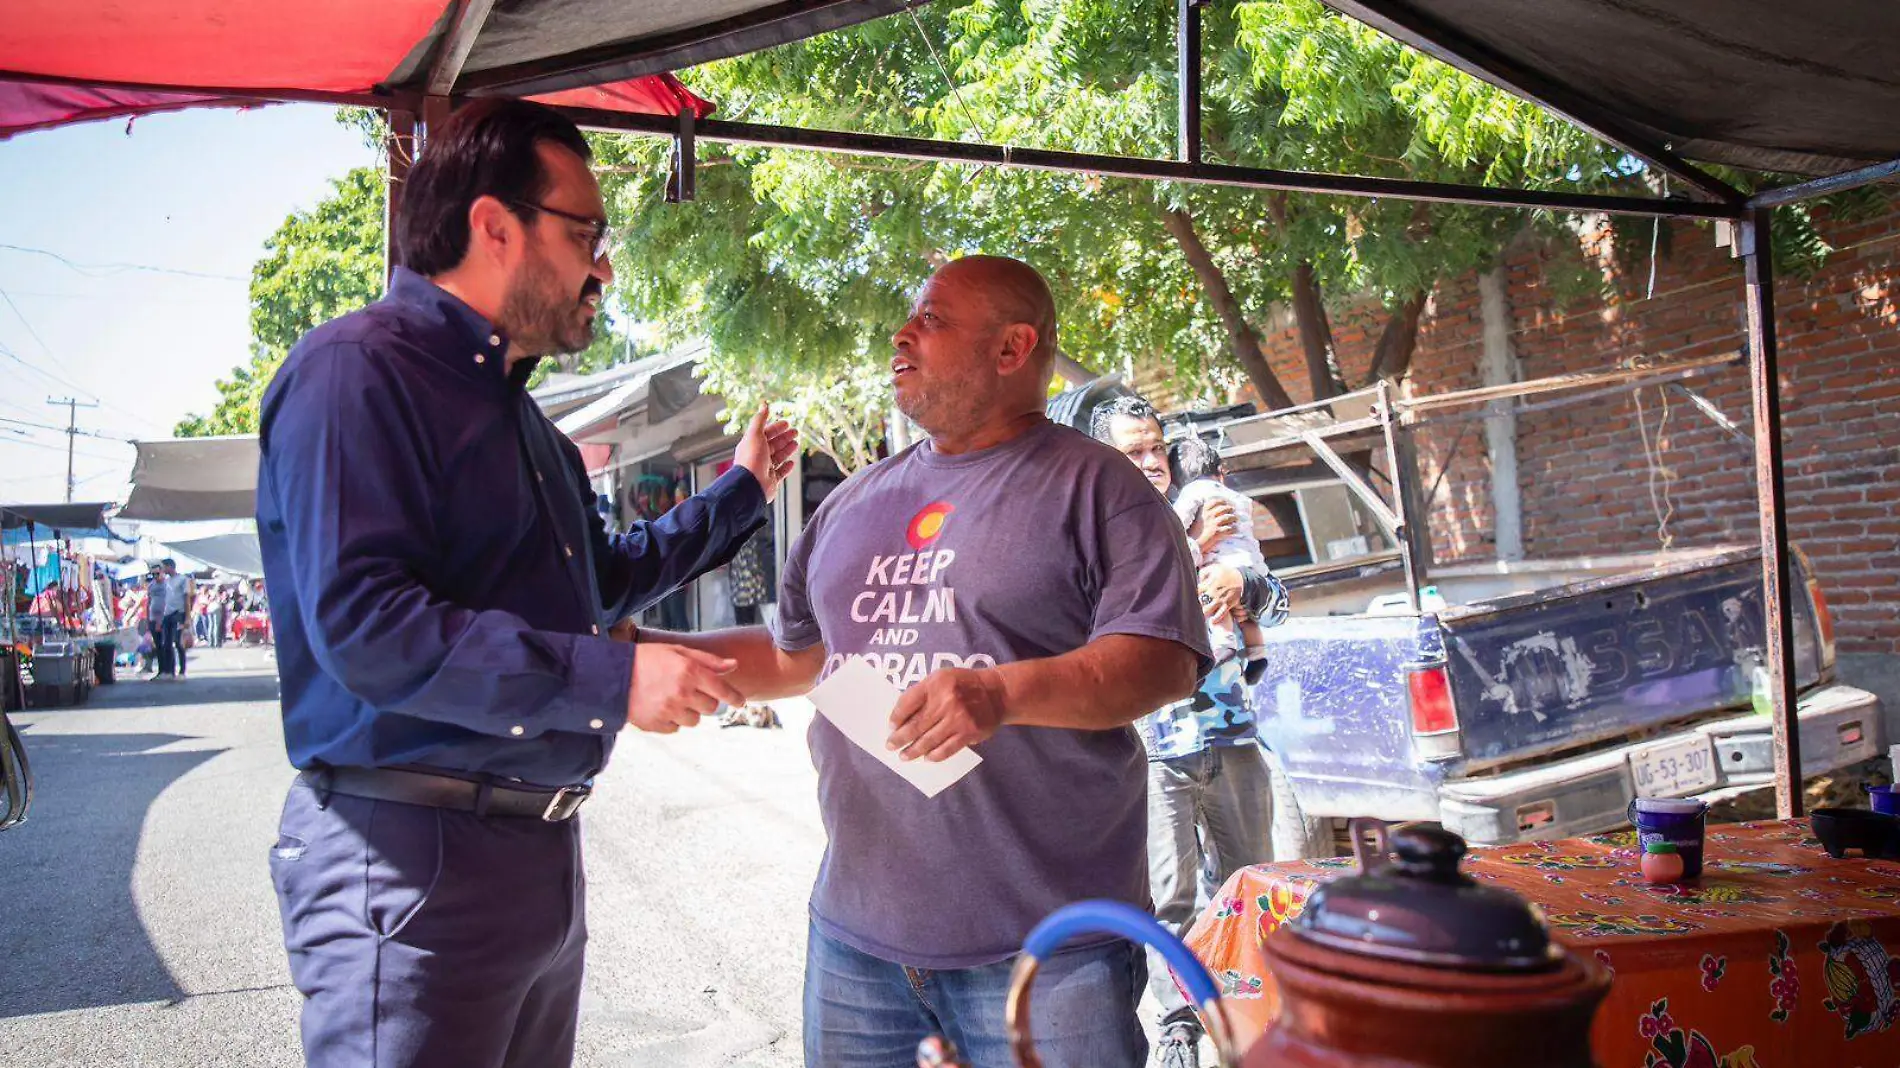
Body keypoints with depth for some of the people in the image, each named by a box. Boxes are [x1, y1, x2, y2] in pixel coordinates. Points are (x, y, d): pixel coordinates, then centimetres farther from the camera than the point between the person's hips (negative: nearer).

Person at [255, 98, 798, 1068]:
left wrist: (740, 490, 33)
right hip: (410, 862, -9)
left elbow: (597, 579, 31)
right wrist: (611, 680, -23)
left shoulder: (514, 409, 18)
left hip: (542, 847, 9)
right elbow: (359, 624, -24)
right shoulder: (358, 369, -13)